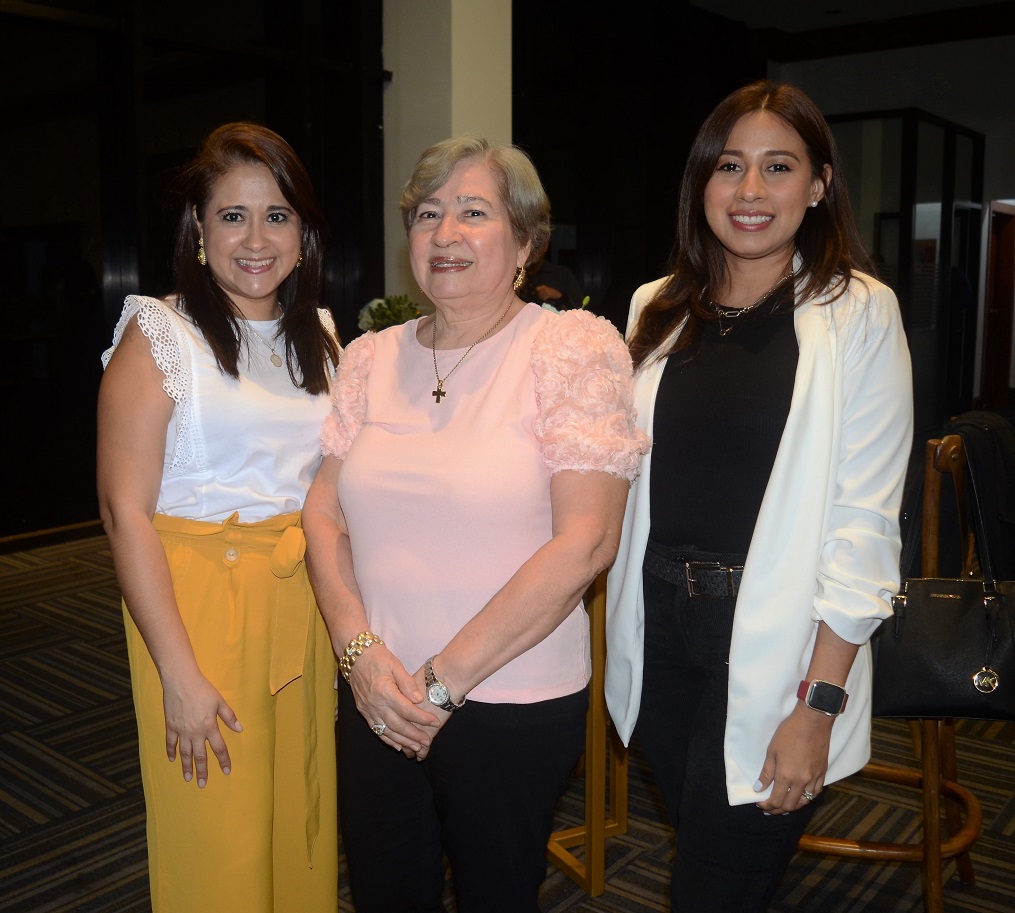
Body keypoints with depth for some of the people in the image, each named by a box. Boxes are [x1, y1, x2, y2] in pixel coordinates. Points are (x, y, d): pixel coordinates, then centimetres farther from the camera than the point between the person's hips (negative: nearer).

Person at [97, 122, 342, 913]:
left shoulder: (319, 336, 9)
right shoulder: (160, 335, -7)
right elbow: (126, 512, -13)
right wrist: (179, 675, -16)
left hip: (305, 604, 5)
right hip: (199, 604, -5)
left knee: (304, 826, 16)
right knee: (217, 850, 8)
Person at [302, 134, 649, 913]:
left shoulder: (575, 346, -9)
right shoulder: (371, 357, 5)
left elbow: (584, 542, -16)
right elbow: (325, 513, 6)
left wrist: (444, 679, -15)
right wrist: (361, 651, -9)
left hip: (514, 706, -4)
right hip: (377, 701, 4)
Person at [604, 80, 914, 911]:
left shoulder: (858, 312, -7)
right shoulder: (659, 310, 7)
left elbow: (864, 522, -11)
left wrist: (819, 704, -15)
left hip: (772, 651, -4)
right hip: (660, 633, 5)